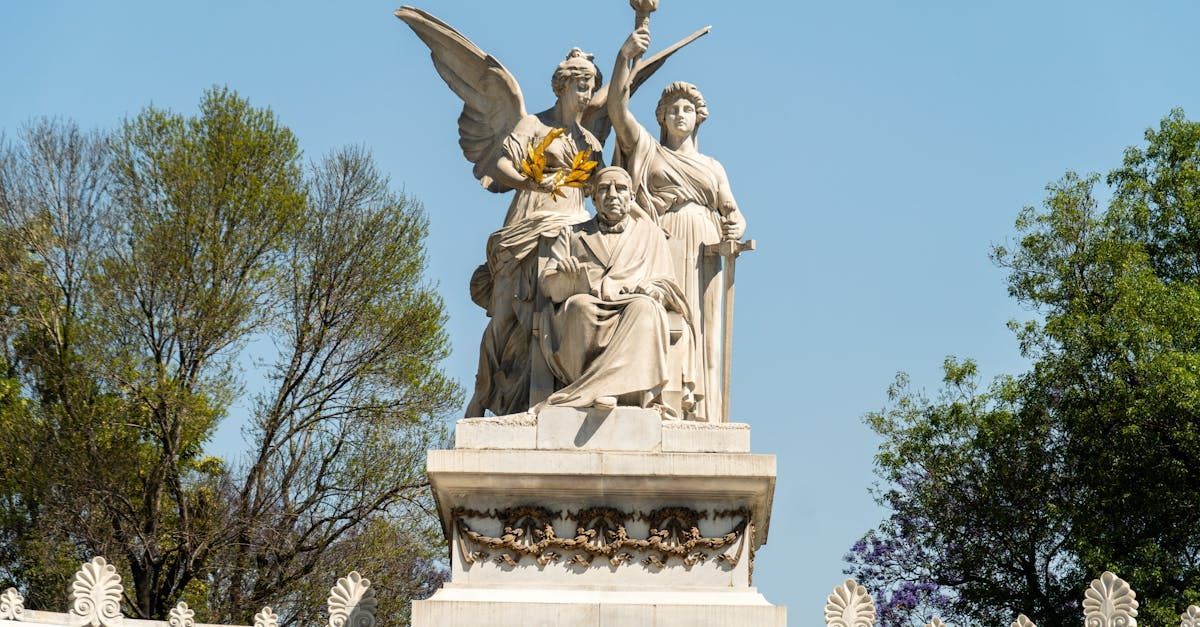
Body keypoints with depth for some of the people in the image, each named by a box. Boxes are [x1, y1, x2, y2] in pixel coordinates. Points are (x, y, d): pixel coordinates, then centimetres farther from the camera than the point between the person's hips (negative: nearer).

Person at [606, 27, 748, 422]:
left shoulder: (712, 166, 25)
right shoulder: (647, 150, 16)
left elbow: (734, 212, 18)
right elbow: (617, 108, 3)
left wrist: (736, 228, -7)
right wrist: (625, 57, -8)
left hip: (703, 252, 3)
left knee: (701, 332, -5)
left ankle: (703, 414, -10)